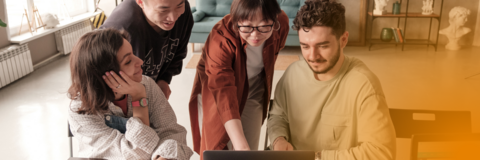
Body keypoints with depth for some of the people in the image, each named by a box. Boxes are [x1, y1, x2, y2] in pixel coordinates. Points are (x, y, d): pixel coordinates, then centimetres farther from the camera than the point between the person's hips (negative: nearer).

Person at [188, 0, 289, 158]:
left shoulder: (282, 23, -21)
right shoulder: (221, 38, -35)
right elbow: (223, 93, -43)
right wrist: (241, 146, -55)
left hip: (252, 93, 3)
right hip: (214, 95, -3)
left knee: (251, 149, 2)